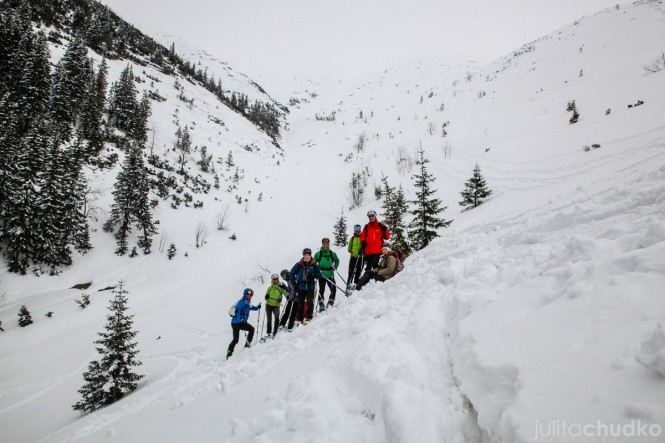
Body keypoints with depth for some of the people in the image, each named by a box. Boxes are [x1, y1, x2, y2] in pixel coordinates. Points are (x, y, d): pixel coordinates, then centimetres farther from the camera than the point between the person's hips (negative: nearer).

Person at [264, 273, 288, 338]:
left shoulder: (281, 287, 2)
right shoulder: (270, 287, 8)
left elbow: (287, 294, -5)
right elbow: (266, 296, 11)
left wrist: (284, 289, -24)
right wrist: (266, 297, -12)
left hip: (276, 305, -2)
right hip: (269, 305, 2)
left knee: (276, 317, -25)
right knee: (269, 320, 7)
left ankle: (275, 332, -20)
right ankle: (268, 333, 20)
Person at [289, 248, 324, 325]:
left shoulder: (314, 265, 1)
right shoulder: (299, 265, 1)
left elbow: (320, 275, 3)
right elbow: (291, 274, 9)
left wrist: (313, 275, -16)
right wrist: (294, 283, 5)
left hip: (310, 287, -1)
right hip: (301, 287, 1)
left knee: (310, 302, -16)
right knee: (300, 304, 7)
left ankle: (308, 317, -6)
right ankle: (299, 320, 17)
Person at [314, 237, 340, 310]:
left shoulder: (332, 253, 4)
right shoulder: (318, 254, 0)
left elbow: (337, 261, 18)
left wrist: (334, 267, 4)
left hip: (330, 274, 1)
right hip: (321, 274, -1)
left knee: (333, 289, -5)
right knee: (321, 290, 1)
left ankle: (330, 302, 14)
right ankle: (321, 305, 13)